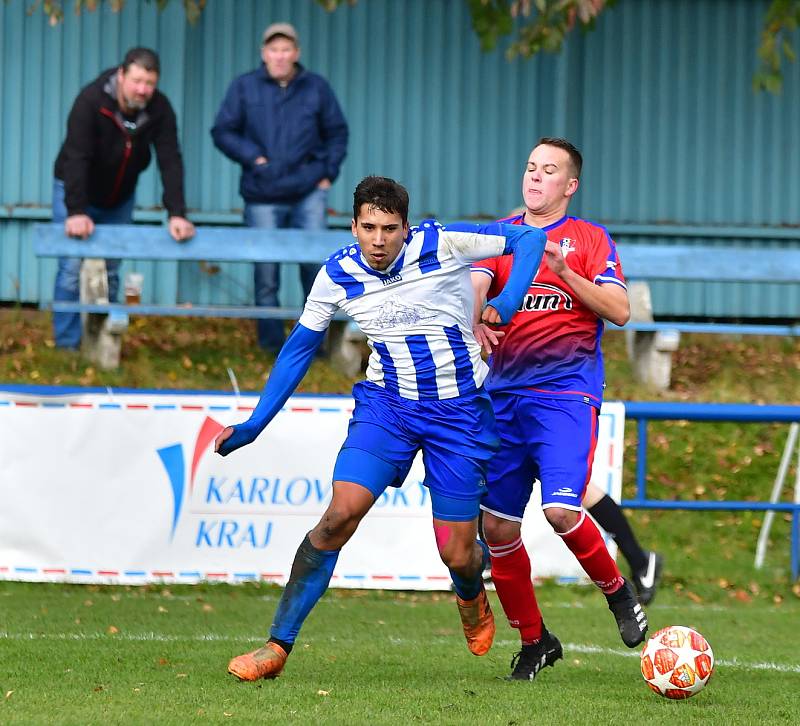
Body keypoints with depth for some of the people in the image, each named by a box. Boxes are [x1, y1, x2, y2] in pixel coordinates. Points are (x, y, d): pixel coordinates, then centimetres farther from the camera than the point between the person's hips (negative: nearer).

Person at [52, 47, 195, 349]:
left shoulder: (159, 109, -19)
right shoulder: (91, 100, -30)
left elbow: (170, 162, -22)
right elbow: (76, 157, -34)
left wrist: (177, 213, -33)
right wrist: (76, 211, -42)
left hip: (120, 197, 4)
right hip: (76, 189, -4)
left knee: (110, 272, 4)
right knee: (72, 269, -10)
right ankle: (67, 346, -4)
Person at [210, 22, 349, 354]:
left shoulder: (316, 87, 8)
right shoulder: (244, 87, 4)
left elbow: (336, 133, 16)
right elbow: (222, 132, 6)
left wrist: (328, 172, 5)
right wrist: (253, 157, -7)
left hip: (308, 193, 0)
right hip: (263, 197, 0)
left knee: (316, 264, -8)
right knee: (266, 274, 1)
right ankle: (271, 343, 11)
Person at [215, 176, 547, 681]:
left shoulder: (441, 245, -15)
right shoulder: (338, 274, -6)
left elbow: (529, 237, -7)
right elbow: (301, 347, 9)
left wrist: (506, 305, -23)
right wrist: (254, 425, 7)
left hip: (459, 411, -1)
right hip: (387, 405, 2)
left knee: (457, 555, 0)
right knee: (340, 513, -20)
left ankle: (471, 595, 41)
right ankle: (278, 646, -14)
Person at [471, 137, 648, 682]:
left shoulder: (589, 239, 5)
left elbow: (620, 311, -5)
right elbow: (473, 285, -3)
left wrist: (562, 270, -15)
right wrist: (476, 319, -25)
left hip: (567, 391, -4)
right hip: (505, 392, 4)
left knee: (561, 509, -22)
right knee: (497, 525, 2)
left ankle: (617, 590, 6)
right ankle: (533, 639, 18)